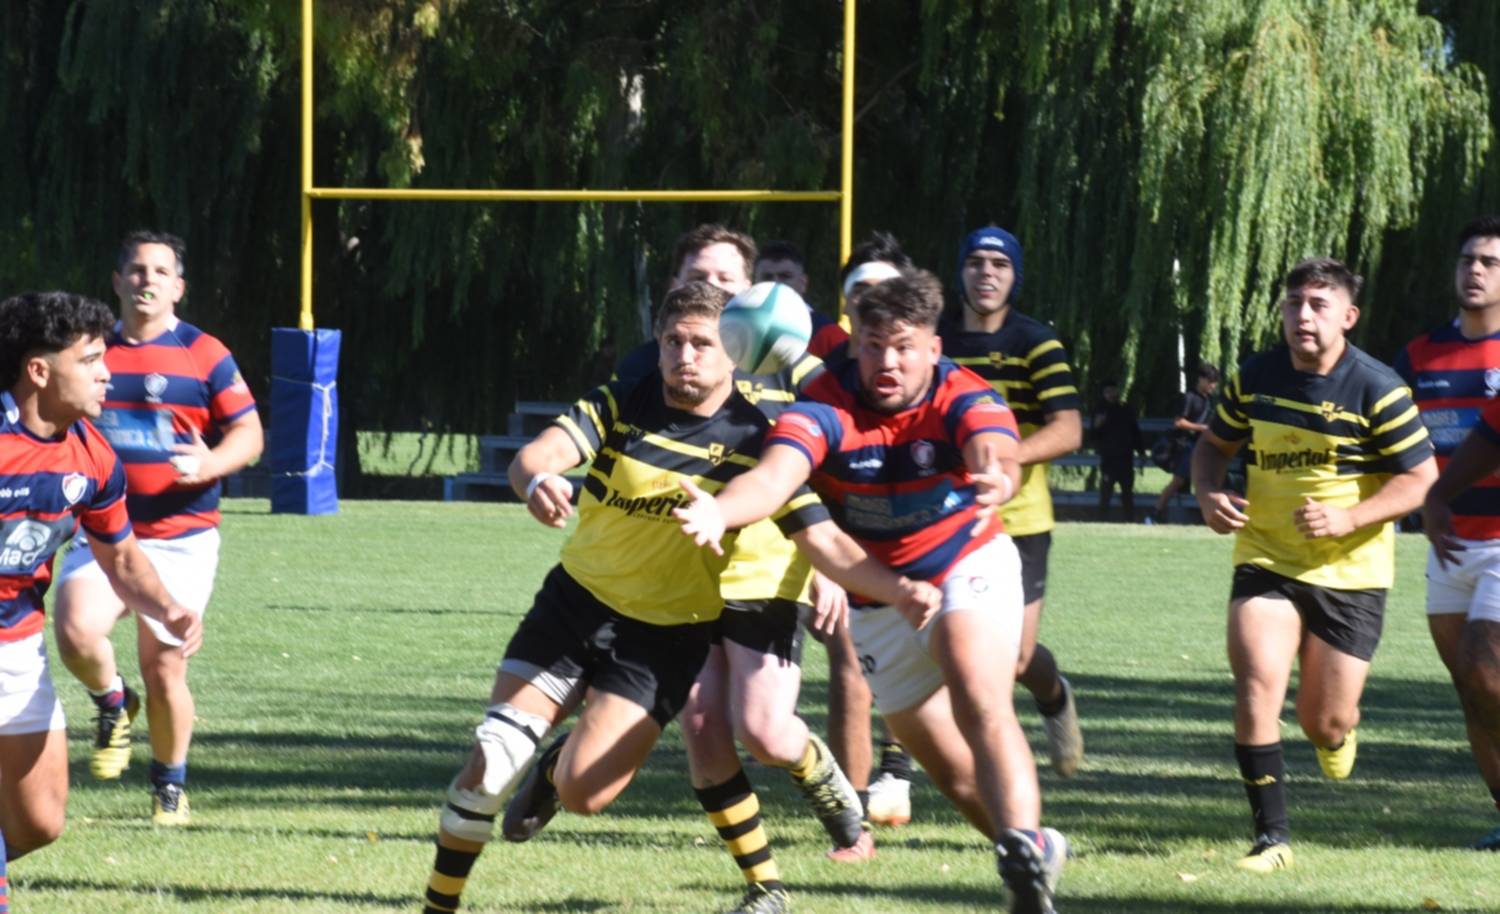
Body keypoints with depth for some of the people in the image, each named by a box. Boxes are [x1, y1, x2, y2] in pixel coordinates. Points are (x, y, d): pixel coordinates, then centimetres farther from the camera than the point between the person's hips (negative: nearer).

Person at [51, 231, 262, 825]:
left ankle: (171, 783, 21)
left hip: (180, 538, -2)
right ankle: (111, 702, 9)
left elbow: (248, 434, -3)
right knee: (76, 631, -24)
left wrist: (211, 463, -23)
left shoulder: (204, 355, 0)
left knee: (165, 670, -3)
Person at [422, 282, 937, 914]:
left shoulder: (757, 440, -11)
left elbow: (823, 541, -13)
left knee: (583, 792, -14)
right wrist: (536, 481, -50)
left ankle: (554, 773, 24)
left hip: (668, 633, -1)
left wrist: (896, 589, -31)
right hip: (576, 601, 1)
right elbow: (536, 454, -25)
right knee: (489, 763, -9)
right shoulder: (620, 407, -9)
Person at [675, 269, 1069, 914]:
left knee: (981, 708, -29)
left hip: (969, 570, -2)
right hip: (880, 608, 2)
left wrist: (996, 479, -69)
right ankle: (1040, 849, 30)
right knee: (955, 775, 8)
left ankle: (1024, 854, -34)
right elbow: (773, 478, -38)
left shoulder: (964, 399, -22)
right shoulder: (825, 408, -21)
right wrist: (719, 511, -60)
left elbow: (995, 451, -44)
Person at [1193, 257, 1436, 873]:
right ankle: (1272, 836, -13)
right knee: (1256, 684, -20)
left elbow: (1420, 479, -8)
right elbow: (1215, 445, 15)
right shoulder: (1255, 378, -1)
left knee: (1326, 724, 2)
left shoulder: (1377, 390, -12)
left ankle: (1337, 730, 43)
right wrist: (1208, 494, -7)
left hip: (1351, 573, -2)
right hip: (1266, 561, 2)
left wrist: (1347, 519, -22)